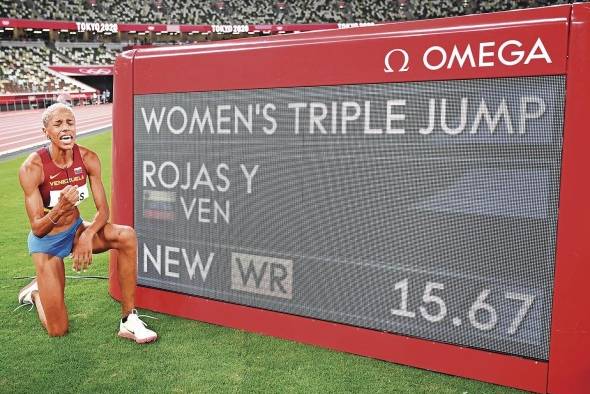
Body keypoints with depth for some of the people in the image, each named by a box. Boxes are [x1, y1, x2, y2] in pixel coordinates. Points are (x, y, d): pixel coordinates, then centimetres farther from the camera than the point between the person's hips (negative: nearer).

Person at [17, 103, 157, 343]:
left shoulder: (88, 159, -14)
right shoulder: (32, 168, -23)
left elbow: (103, 210, -11)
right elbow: (37, 229, -21)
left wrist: (88, 236, -31)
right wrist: (60, 209, -42)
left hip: (76, 229, 3)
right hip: (46, 241, -3)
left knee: (127, 236, -29)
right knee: (58, 330, -2)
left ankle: (129, 320, -19)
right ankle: (35, 291, 34)